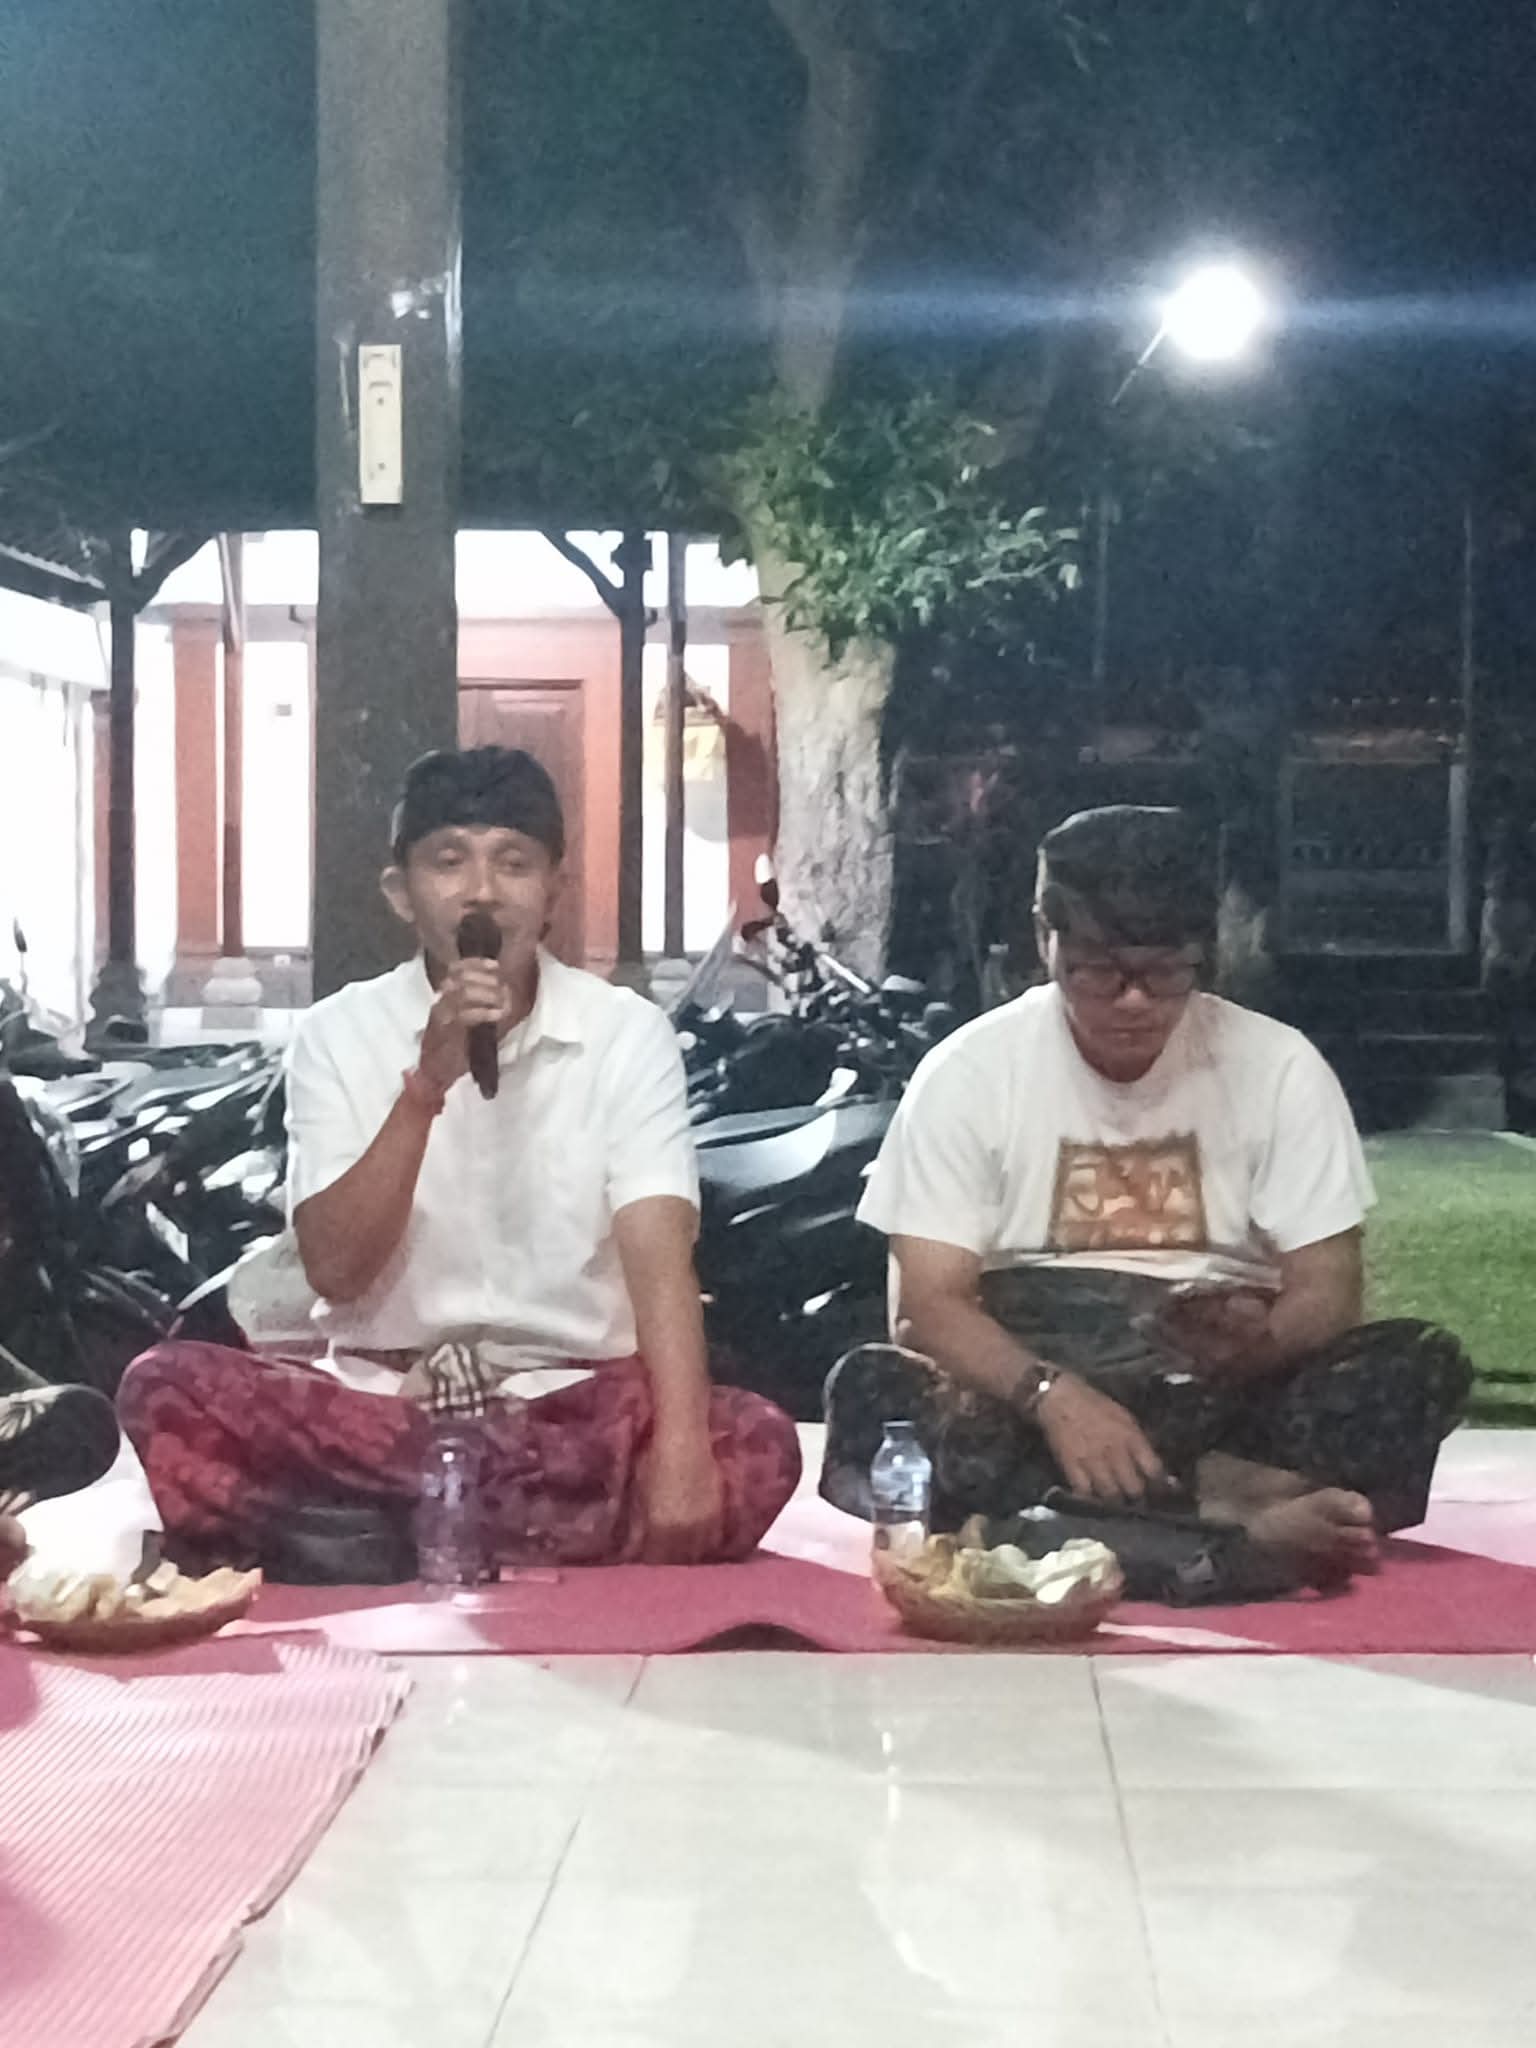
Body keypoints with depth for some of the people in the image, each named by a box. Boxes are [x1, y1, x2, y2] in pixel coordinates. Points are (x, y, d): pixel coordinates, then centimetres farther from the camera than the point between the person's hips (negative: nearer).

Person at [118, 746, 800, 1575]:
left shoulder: (627, 1033, -2)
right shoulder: (338, 1034, 1)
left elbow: (660, 1260, -15)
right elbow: (335, 1273, -8)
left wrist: (680, 1452, -33)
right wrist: (425, 1085, -20)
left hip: (576, 1401, 0)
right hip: (382, 1399, 1)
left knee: (755, 1444, -32)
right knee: (167, 1389, -28)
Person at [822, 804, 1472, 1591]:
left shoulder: (1278, 1067, -1)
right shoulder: (968, 1071, -3)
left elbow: (1328, 1291, -2)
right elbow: (929, 1303, -8)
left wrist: (1259, 1340, -28)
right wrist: (1054, 1394, -29)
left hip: (1220, 1401, 1)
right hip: (1023, 1393, 0)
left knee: (1421, 1368, -25)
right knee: (871, 1391, -34)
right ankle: (1244, 1510, -34)